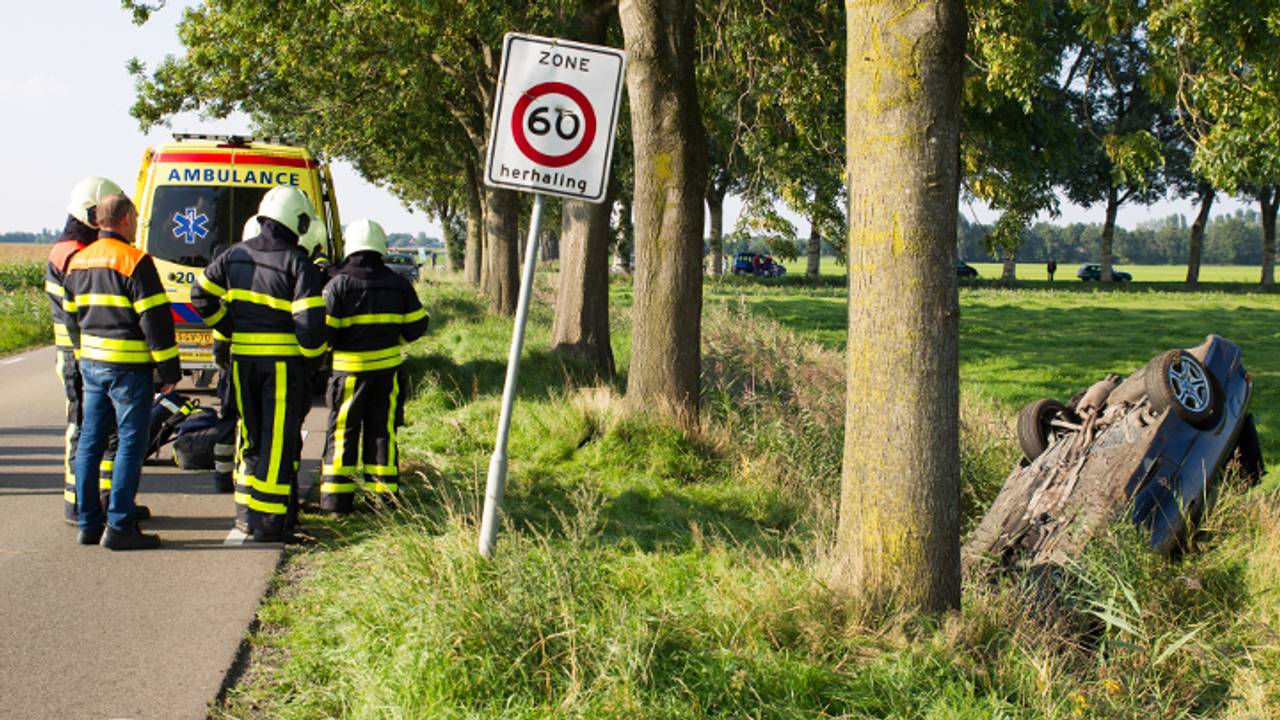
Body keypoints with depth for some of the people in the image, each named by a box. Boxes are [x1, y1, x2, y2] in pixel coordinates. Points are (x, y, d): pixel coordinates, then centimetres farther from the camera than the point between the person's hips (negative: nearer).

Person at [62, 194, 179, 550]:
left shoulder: (78, 261, 12)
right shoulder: (134, 261, -13)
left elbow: (71, 316, 19)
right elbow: (155, 318, -15)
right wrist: (169, 368, -10)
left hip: (91, 363, 8)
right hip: (128, 366, -8)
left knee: (90, 441, 11)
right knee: (131, 443, -3)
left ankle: (89, 523, 16)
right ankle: (119, 526, -4)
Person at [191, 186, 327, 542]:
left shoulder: (234, 255, 6)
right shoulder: (298, 264, -12)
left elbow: (201, 296, 10)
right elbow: (310, 321, -18)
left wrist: (231, 332, 17)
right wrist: (313, 359, -1)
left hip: (243, 360, 5)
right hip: (283, 363, -5)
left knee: (251, 435, 17)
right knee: (279, 439, 1)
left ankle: (247, 511, 23)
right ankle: (268, 520, 2)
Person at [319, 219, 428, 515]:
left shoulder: (339, 284, -9)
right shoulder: (398, 284, 2)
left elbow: (323, 331, -12)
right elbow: (417, 325, 7)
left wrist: (329, 347, 10)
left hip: (349, 368, -3)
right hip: (388, 368, 3)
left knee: (342, 430, 6)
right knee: (382, 430, 9)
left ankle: (337, 498, 6)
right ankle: (385, 496, 11)